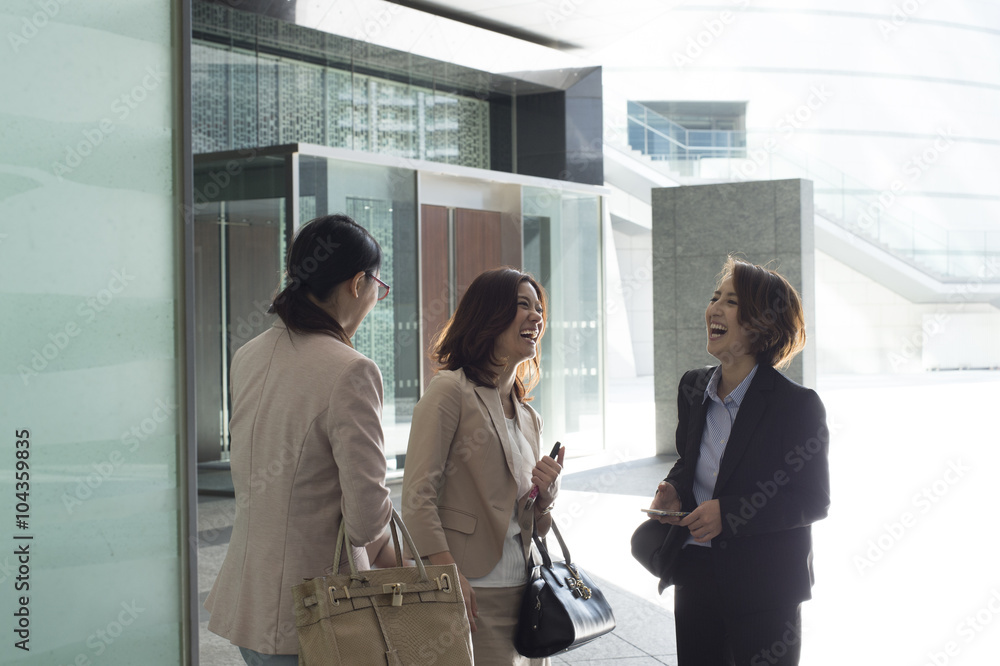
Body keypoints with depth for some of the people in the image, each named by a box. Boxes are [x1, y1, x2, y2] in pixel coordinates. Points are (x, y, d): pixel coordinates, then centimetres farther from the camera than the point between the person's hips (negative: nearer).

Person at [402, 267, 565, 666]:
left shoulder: (528, 417, 18)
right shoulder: (450, 391, -5)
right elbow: (417, 498, -12)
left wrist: (546, 491, -1)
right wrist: (451, 580, -20)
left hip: (522, 589, 7)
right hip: (474, 591, -7)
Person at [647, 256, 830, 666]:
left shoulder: (797, 405, -14)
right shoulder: (693, 389, 5)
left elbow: (814, 501, -13)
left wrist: (729, 513, -22)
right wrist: (674, 489, -3)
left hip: (763, 590, -5)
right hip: (695, 577, 6)